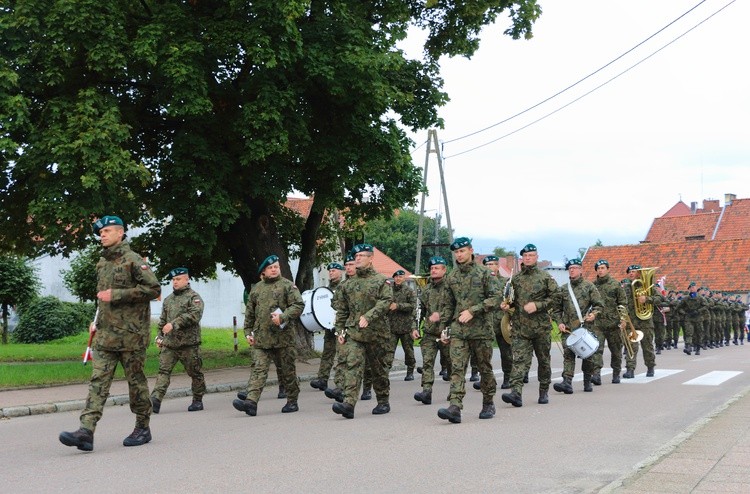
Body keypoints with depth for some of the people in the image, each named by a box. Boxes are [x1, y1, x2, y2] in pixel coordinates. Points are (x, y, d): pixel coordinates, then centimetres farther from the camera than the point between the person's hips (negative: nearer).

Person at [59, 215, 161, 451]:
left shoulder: (133, 260, -8)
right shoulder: (102, 263, 17)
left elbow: (154, 289, -16)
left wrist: (116, 295, -17)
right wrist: (97, 322, 16)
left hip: (131, 334, -6)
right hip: (106, 335, 7)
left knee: (136, 381, 4)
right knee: (98, 381, -4)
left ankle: (143, 428, 17)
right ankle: (86, 432, -11)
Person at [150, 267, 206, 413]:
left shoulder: (194, 297, -3)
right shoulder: (168, 299, 19)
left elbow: (194, 315, -20)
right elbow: (162, 320, 27)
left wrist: (174, 324, -24)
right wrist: (159, 336, 18)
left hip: (188, 343, -5)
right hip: (169, 343, 5)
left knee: (194, 372, 5)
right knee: (163, 370, -8)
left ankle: (198, 400, 18)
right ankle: (156, 399, -17)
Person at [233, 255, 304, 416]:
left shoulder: (288, 285, 2)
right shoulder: (256, 289, 14)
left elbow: (299, 305, -8)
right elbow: (249, 313, 20)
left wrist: (283, 317, -20)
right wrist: (248, 332, 12)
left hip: (283, 336, -3)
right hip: (261, 338, 3)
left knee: (287, 370, 7)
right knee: (259, 369, -8)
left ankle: (292, 402, 20)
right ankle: (251, 401, -19)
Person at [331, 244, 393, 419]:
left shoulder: (381, 280, 1)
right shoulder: (348, 284, 14)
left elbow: (386, 301, -13)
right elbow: (341, 310, 18)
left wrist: (368, 316, -24)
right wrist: (340, 330, 10)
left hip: (375, 332, -3)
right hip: (353, 332, 3)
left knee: (378, 368, 8)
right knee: (352, 365, -13)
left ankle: (383, 402, 23)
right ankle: (349, 403, -23)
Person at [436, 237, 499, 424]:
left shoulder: (484, 274, -1)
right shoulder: (451, 277, 12)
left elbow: (495, 298, -9)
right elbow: (447, 305, 18)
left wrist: (473, 311, -17)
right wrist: (444, 327, 13)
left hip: (481, 330, -3)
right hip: (458, 331, 3)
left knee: (485, 368, 8)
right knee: (457, 368, -10)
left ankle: (488, 404, 24)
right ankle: (455, 407, -19)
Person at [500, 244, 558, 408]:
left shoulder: (545, 277, 0)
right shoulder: (516, 279, 11)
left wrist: (537, 305, -14)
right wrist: (507, 305, 2)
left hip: (541, 326, -2)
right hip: (520, 327, 2)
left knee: (543, 360, 10)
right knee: (520, 359, -11)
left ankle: (544, 392, 24)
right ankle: (516, 393, -20)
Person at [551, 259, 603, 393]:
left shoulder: (589, 286, 4)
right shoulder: (562, 289, 11)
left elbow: (599, 305, 4)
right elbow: (556, 308, 15)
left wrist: (594, 314, -15)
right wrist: (559, 322, 2)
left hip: (587, 327, -1)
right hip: (568, 328, 1)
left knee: (588, 355, 6)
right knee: (568, 354, -12)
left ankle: (587, 381, 23)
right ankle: (567, 382, -20)